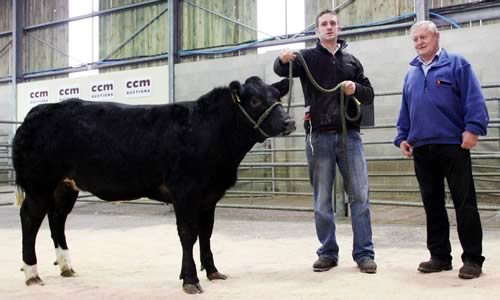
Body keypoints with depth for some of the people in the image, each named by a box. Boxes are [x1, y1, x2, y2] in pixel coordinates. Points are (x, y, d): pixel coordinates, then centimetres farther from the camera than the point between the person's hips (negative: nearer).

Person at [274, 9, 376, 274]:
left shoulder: (352, 61, 15)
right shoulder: (308, 57, 7)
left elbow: (369, 95, 15)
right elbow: (281, 71, -12)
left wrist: (356, 89, -8)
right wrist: (283, 60, -36)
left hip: (349, 135, 2)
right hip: (319, 137, -2)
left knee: (359, 195, 0)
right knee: (322, 199, 5)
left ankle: (364, 253, 7)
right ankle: (328, 253, 15)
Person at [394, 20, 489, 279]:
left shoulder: (456, 64, 3)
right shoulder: (411, 74, 19)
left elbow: (474, 98, -7)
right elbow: (405, 111, 22)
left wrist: (473, 129, -17)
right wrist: (402, 137, 13)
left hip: (453, 145, -5)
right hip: (421, 149, 6)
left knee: (464, 202, -3)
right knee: (432, 204, 8)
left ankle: (472, 258, 3)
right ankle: (440, 256, 17)